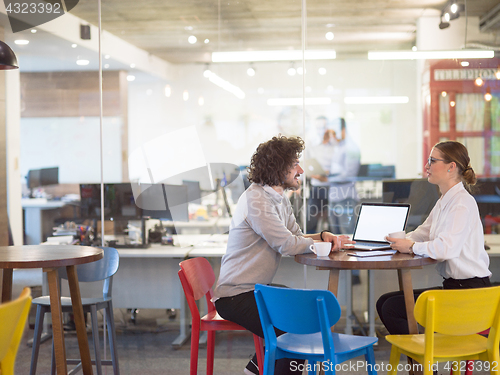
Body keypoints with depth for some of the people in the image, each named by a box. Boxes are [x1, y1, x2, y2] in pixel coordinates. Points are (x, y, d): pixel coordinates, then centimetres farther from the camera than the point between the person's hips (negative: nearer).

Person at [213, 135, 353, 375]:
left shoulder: (280, 198, 13)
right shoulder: (257, 199, -19)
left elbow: (296, 237, 12)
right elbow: (287, 245, -21)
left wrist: (323, 236, -8)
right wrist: (323, 243, -8)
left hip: (257, 289, 10)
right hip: (235, 296, -10)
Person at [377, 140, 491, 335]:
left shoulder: (463, 203, -17)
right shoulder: (444, 201, 14)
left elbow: (446, 248, -30)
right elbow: (423, 233, 21)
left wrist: (411, 247, -15)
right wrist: (400, 241, 0)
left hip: (469, 289, -10)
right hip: (452, 285, 10)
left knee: (392, 308, -15)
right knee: (384, 302, 5)